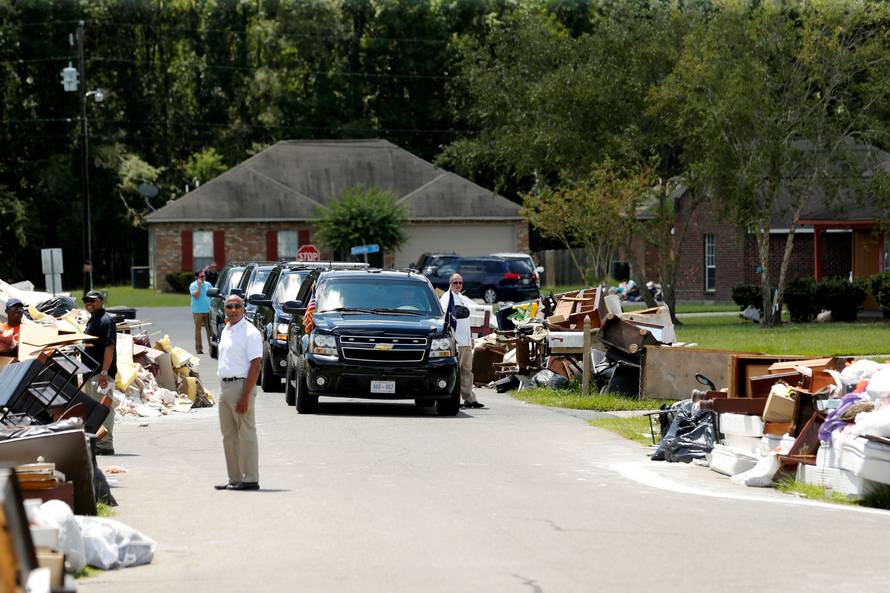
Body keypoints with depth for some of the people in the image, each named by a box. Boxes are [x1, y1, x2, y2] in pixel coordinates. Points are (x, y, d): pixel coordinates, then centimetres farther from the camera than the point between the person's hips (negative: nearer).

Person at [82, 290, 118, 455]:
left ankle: (105, 445, -8)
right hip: (91, 372, 11)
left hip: (102, 373, -11)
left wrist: (104, 372, -25)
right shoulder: (92, 321, 19)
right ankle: (96, 443, 22)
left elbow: (109, 348, -20)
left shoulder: (105, 321, -13)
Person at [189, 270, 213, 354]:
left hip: (207, 310, 4)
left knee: (209, 329, 2)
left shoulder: (208, 284, 10)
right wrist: (199, 285, -16)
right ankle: (198, 348, 3)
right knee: (198, 329, -1)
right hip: (198, 311, -4)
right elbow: (196, 296, -15)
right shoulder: (193, 285, -3)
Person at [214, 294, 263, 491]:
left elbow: (255, 365, -16)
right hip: (225, 386, 9)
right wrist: (223, 389, 16)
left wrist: (246, 395, -22)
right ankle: (234, 478, 17)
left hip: (241, 385, -9)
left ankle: (251, 479, -4)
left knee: (246, 434, -6)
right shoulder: (225, 331, 15)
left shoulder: (250, 332, -11)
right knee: (229, 435, 11)